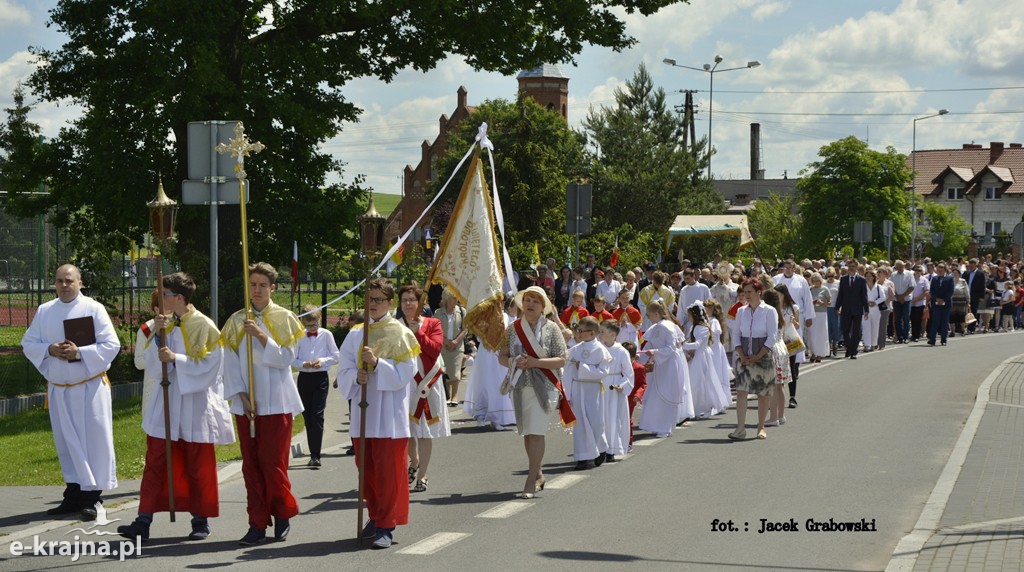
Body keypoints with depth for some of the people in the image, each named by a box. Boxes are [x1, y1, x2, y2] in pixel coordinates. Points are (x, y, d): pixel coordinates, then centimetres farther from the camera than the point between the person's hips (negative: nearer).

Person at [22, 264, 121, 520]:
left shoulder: (94, 309, -5)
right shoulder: (44, 311, 7)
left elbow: (111, 344, -9)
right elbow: (28, 343, 8)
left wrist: (79, 352, -20)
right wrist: (49, 350, -12)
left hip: (90, 386, -4)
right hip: (59, 388, 4)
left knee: (95, 440, -3)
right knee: (67, 442, 7)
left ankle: (93, 494, 3)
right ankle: (75, 494, 15)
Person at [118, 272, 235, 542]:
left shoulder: (204, 327, -9)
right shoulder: (166, 325, 8)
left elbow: (209, 366, -14)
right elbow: (152, 365, 4)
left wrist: (175, 359, -20)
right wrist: (157, 335, -9)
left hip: (195, 406, -5)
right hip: (167, 404, 5)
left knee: (198, 467, 5)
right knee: (155, 463, 0)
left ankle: (201, 520, 16)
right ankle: (144, 521, -1)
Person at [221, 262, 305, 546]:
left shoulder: (284, 318, 1)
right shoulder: (236, 320, 7)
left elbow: (287, 358, -7)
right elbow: (231, 362, 4)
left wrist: (262, 336, -18)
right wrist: (241, 396, -6)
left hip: (276, 401, -3)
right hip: (246, 402, 3)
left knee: (273, 461, -6)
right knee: (251, 463, 2)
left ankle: (283, 514, 13)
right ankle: (258, 525, 6)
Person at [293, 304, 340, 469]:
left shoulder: (326, 335, 0)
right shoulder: (299, 337, 3)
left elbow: (335, 356, 5)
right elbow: (292, 360, 5)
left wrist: (323, 360, -14)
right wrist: (303, 364, -14)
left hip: (321, 377, -3)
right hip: (304, 378, 3)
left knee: (317, 416, -13)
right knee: (307, 416, 7)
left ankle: (315, 456, -18)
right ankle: (314, 454, 17)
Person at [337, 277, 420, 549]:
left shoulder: (401, 334, -2)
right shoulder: (356, 334, 11)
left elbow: (405, 374, -9)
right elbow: (344, 370, 8)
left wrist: (377, 363, -20)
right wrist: (356, 376, -13)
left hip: (389, 415, -5)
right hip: (363, 412, 5)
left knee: (388, 472, -5)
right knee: (367, 470, 9)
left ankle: (387, 526, -1)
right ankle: (376, 517, 24)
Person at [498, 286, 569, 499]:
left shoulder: (551, 328, -3)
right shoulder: (513, 328, 7)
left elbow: (561, 360, -7)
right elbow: (502, 357, 9)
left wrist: (535, 362, -19)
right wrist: (515, 362, -13)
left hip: (544, 387, -4)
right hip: (520, 386, 4)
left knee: (536, 432, -11)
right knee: (526, 433, 11)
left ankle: (531, 481, -9)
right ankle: (538, 475, 28)